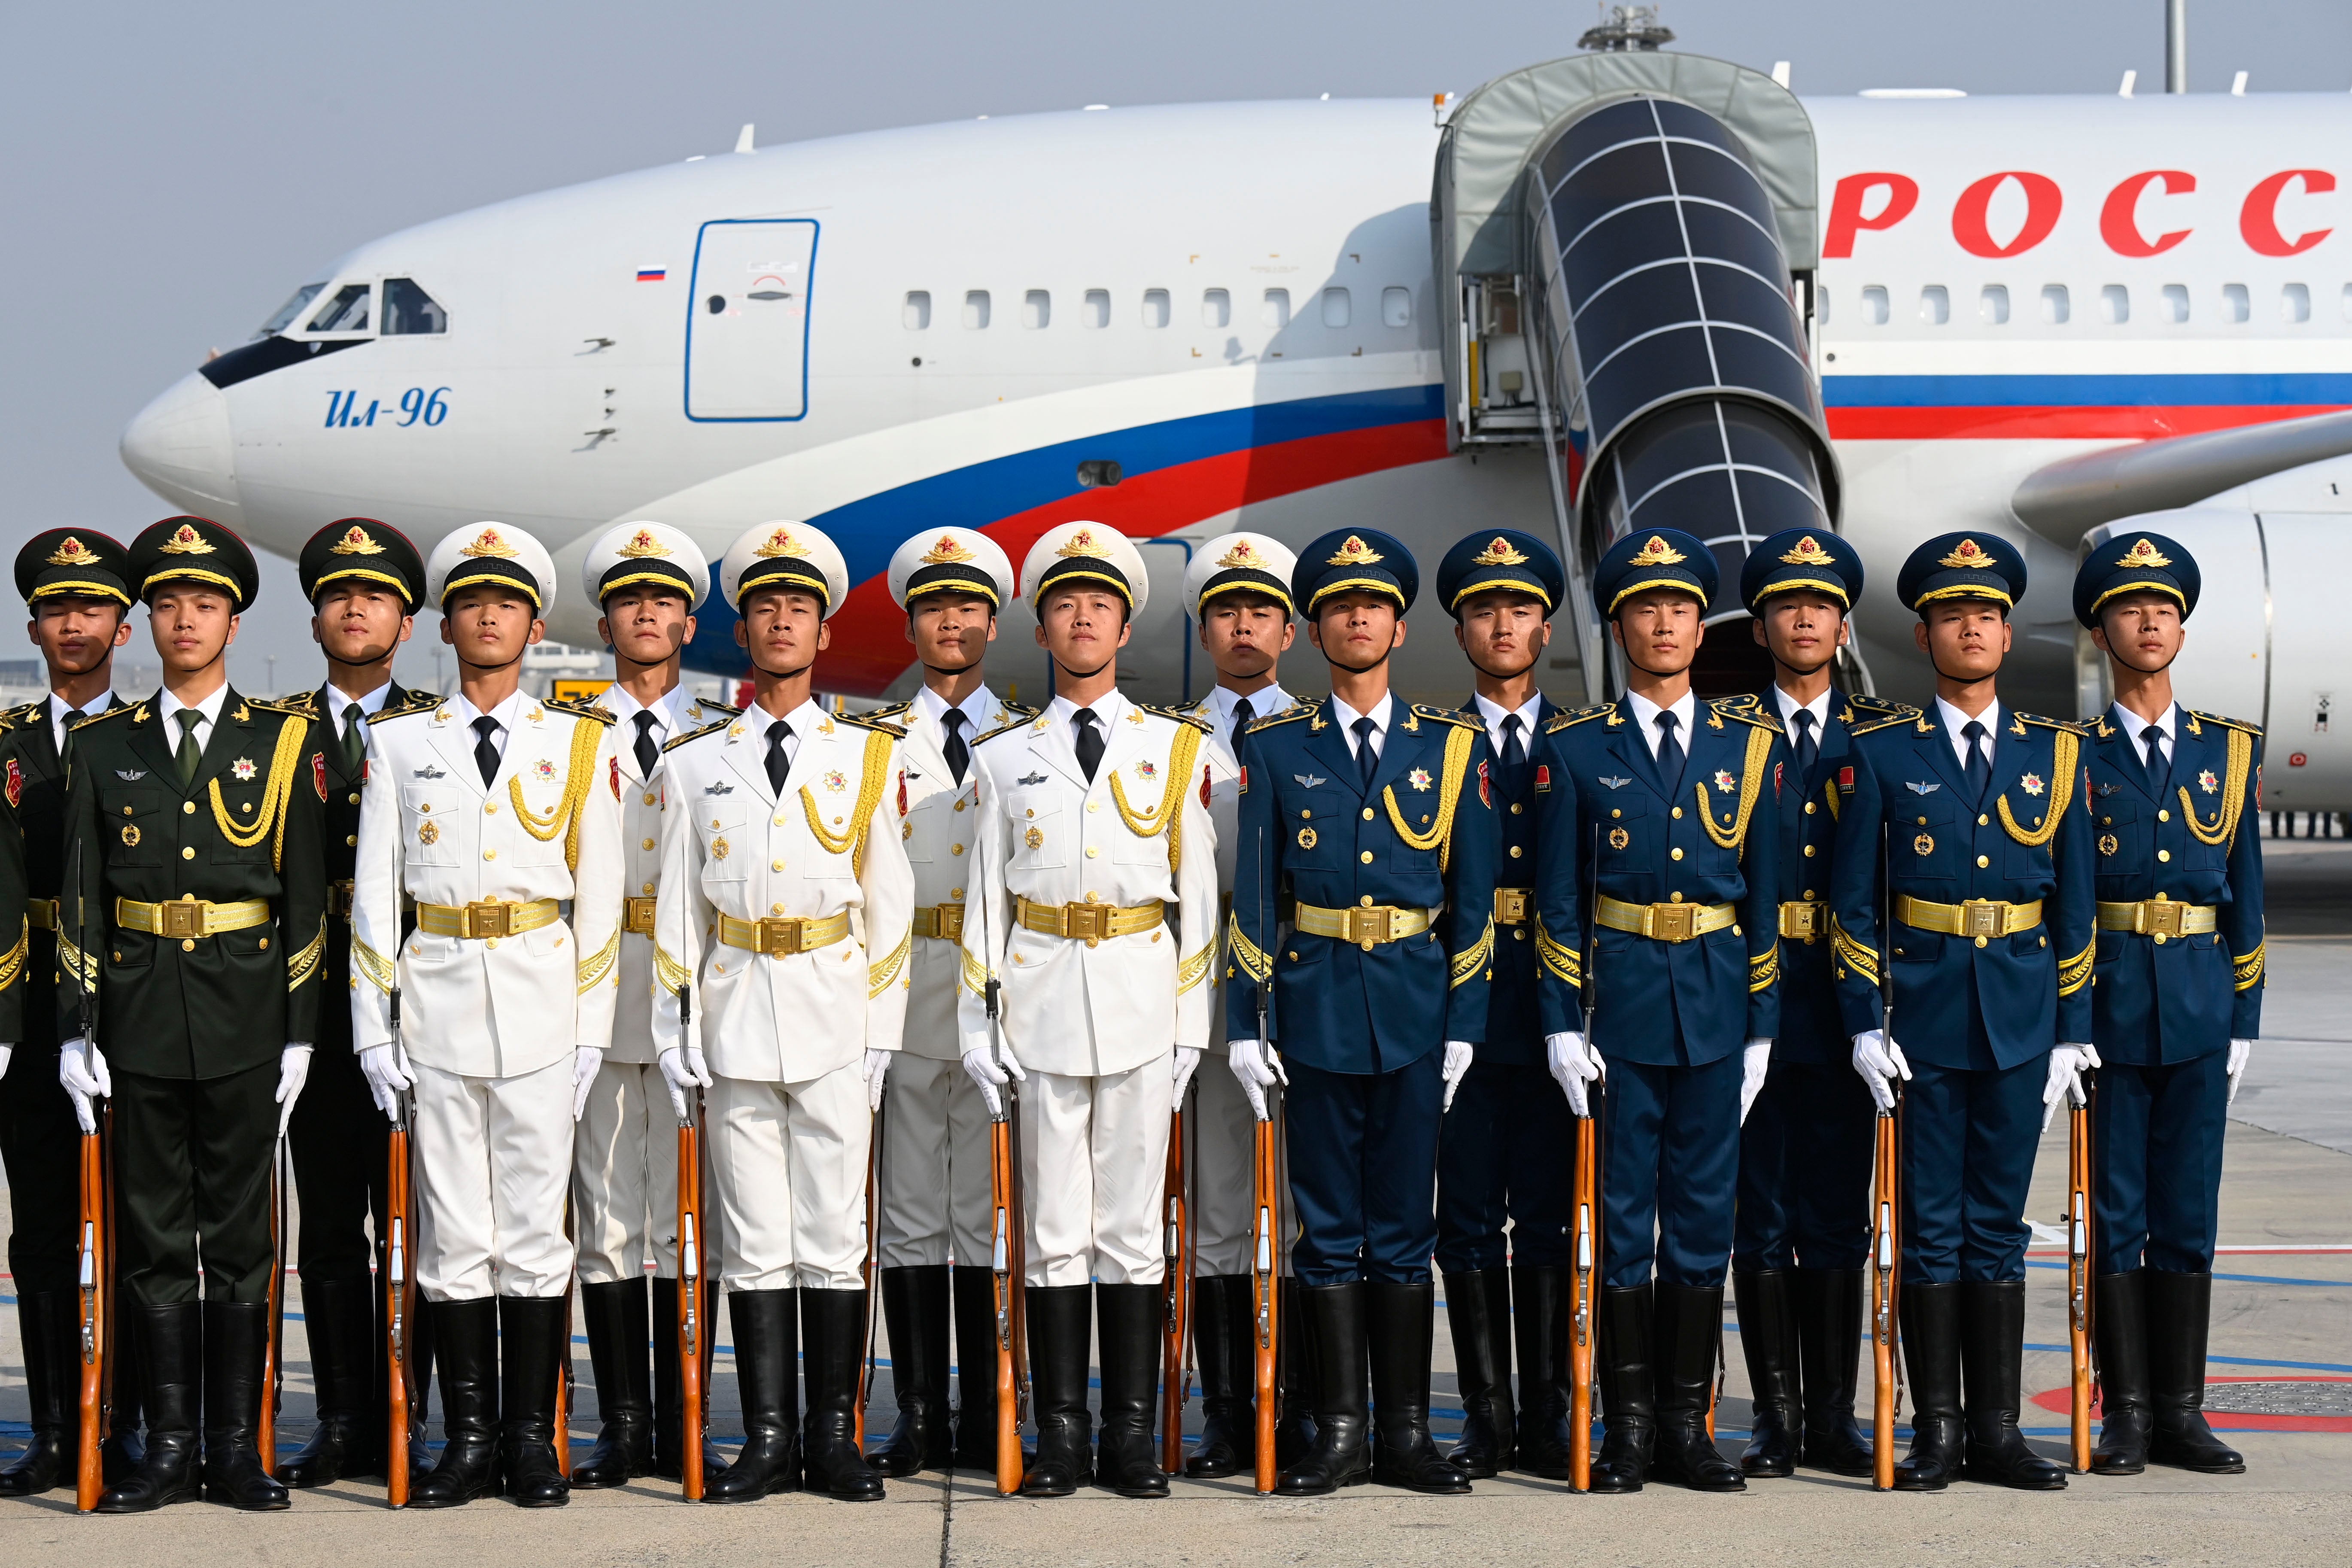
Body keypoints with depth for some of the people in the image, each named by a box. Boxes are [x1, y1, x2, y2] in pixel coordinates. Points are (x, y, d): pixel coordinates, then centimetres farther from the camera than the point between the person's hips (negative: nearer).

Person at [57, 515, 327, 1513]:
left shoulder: (282, 744, 4)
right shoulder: (103, 748, 8)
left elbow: (305, 900, 3)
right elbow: (82, 898, 7)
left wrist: (300, 1035, -2)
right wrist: (77, 1028, 0)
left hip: (243, 1025, -1)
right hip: (139, 1022, 1)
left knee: (241, 1236, 3)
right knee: (154, 1239, 4)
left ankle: (237, 1448, 10)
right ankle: (169, 1448, 10)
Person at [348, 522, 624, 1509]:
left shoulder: (580, 745, 6)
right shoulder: (398, 744, 7)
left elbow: (599, 898, 6)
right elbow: (374, 895, 6)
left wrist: (592, 1027, 0)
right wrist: (373, 1027, 0)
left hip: (540, 1004, -1)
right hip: (435, 1004, 1)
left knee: (535, 1229, 1)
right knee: (452, 1232, 3)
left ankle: (532, 1439, 9)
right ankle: (470, 1438, 10)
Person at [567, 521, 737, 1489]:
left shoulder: (723, 739, 10)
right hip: (598, 994, 0)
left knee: (685, 1216, 2)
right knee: (605, 1217, 1)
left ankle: (681, 1430, 7)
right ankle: (623, 1428, 6)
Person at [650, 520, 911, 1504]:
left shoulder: (868, 756, 7)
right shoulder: (694, 762, 8)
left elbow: (889, 904, 7)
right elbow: (676, 905, 9)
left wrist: (883, 1032, 1)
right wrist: (671, 1030, 3)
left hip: (834, 1019, -1)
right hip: (735, 1018, 1)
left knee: (835, 1234, 1)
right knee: (755, 1240, 3)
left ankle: (834, 1437, 7)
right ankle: (769, 1439, 8)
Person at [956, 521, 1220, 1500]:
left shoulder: (1175, 749, 7)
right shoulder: (1005, 758, 8)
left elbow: (1197, 896, 7)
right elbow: (986, 898, 8)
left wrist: (1191, 1022, 1)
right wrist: (977, 1025, 2)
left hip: (1141, 1004, 0)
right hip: (1041, 1006, 0)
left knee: (1134, 1227, 2)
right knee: (1055, 1230, 2)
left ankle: (1130, 1437, 7)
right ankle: (1062, 1436, 7)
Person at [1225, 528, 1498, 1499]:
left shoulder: (1454, 747, 6)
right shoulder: (1275, 751, 5)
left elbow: (1473, 899, 6)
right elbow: (1252, 895, 3)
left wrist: (1464, 1023, 0)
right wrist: (1245, 1023, -3)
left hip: (1414, 1012, 0)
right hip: (1315, 1010, 0)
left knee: (1405, 1229, 4)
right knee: (1330, 1228, 3)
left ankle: (1405, 1435, 11)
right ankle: (1341, 1434, 10)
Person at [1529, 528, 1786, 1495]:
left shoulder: (1751, 746, 7)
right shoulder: (1574, 749, 2)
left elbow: (1766, 898, 8)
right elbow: (1557, 901, 1)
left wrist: (1761, 1026, 4)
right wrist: (1561, 1024, -6)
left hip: (1716, 1011, 2)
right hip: (1618, 1007, -2)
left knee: (1704, 1222, 6)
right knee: (1621, 1222, 2)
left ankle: (1687, 1427, 13)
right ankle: (1629, 1427, 9)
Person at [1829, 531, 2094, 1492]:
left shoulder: (2055, 753, 7)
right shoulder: (1882, 754, 1)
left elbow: (2074, 904, 8)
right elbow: (1852, 901, 1)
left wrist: (2072, 1034, 4)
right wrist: (1863, 1023, -7)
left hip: (2021, 1016, 2)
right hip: (1921, 1013, -2)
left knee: (1999, 1225, 6)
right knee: (1930, 1225, 2)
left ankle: (1996, 1432, 12)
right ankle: (1936, 1430, 8)